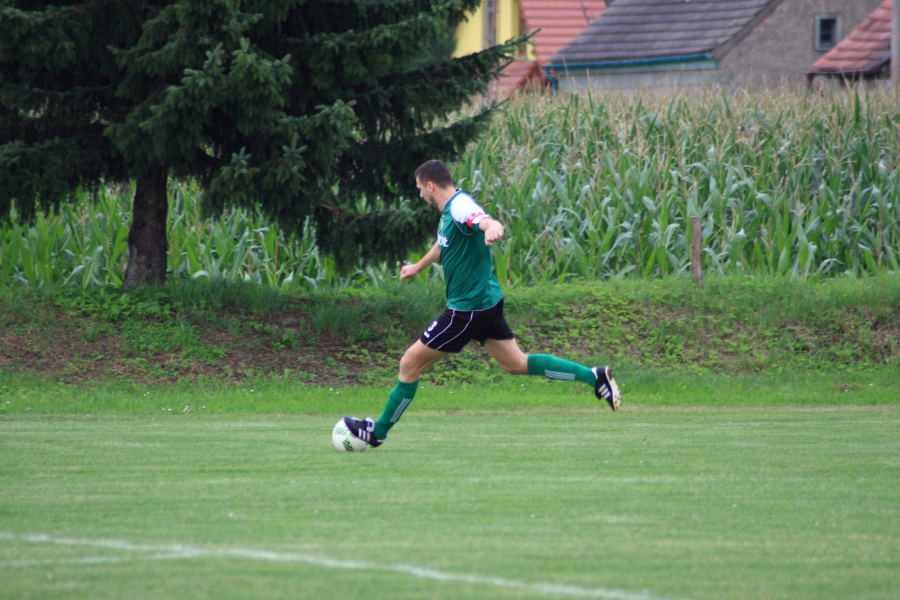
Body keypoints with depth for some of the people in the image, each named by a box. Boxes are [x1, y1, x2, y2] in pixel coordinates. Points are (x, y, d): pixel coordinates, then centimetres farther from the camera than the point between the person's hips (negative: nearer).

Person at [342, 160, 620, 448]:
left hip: (468, 308, -10)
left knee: (410, 363, -1)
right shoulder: (448, 211, 11)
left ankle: (377, 431, 9)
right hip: (487, 301, 10)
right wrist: (418, 267, 49)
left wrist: (492, 229, -67)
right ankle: (593, 376, 7)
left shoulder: (460, 207, -20)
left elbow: (489, 223, -42)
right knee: (516, 364, 12)